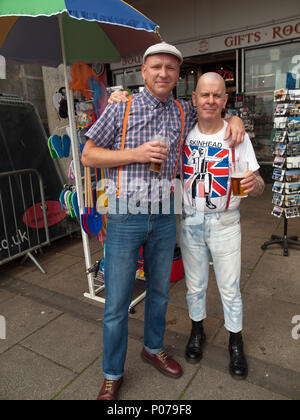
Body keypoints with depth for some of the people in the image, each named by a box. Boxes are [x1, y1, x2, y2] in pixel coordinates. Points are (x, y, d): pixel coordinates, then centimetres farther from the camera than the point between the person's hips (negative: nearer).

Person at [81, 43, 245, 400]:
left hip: (164, 216, 4)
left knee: (159, 290, 19)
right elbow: (88, 156, -2)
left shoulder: (185, 113, 9)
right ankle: (112, 374, 27)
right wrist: (136, 154, -14)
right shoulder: (121, 109, -2)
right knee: (117, 301, 4)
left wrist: (234, 119, 5)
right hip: (125, 216, -3)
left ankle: (153, 347, 44)